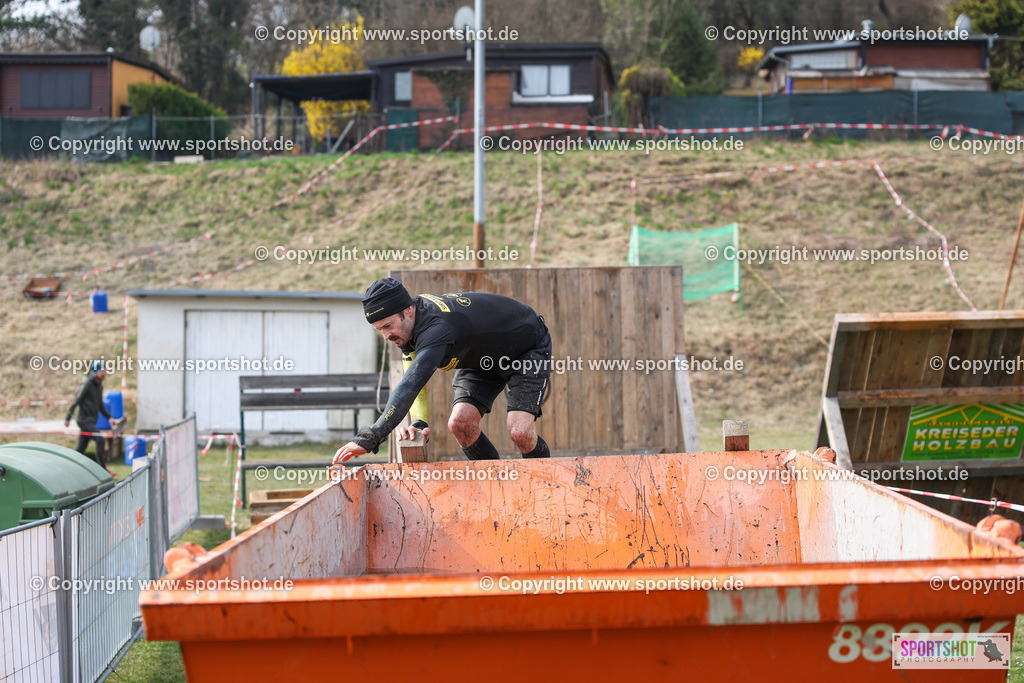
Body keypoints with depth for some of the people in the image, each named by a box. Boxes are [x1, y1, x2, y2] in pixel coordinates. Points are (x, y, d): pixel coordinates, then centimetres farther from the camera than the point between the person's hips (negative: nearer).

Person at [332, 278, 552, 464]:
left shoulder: (437, 329, -42)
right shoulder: (407, 323, -15)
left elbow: (410, 386, -53)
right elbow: (414, 381, -10)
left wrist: (369, 438, -60)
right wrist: (419, 423, -32)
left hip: (529, 350, -8)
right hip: (483, 357, 8)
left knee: (520, 432, -23)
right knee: (460, 423, -12)